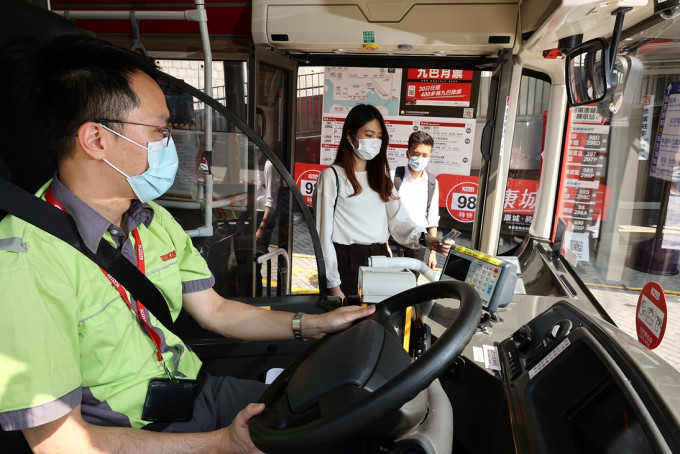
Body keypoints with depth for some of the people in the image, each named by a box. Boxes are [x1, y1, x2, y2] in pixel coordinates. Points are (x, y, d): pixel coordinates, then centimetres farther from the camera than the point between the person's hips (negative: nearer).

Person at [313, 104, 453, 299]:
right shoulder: (332, 176, -5)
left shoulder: (381, 176, 15)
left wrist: (425, 239, -16)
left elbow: (398, 220, 3)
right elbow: (324, 234, -8)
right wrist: (333, 285, -12)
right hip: (346, 261, -5)